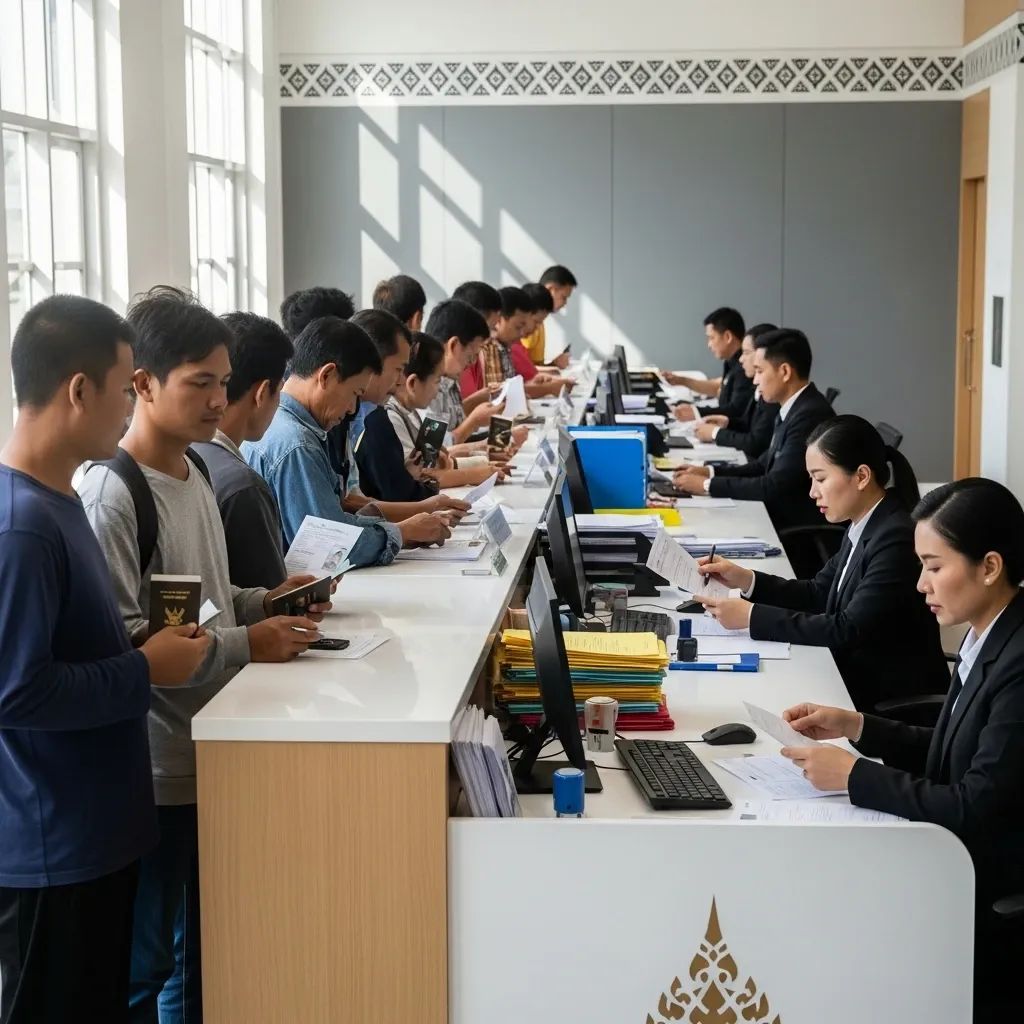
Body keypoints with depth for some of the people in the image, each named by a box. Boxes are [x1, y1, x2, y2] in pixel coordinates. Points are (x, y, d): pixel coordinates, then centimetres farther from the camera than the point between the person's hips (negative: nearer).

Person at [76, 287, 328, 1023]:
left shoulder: (195, 471, 9)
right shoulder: (112, 495, -19)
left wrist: (262, 602, 4)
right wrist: (245, 645, -24)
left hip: (210, 752, 9)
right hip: (153, 772, -9)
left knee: (205, 957, 20)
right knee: (144, 963, 5)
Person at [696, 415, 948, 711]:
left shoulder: (897, 539, -22)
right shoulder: (863, 527, 5)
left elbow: (848, 629, -24)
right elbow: (820, 593, 12)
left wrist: (752, 616, -21)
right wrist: (745, 580, -1)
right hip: (859, 682, 7)